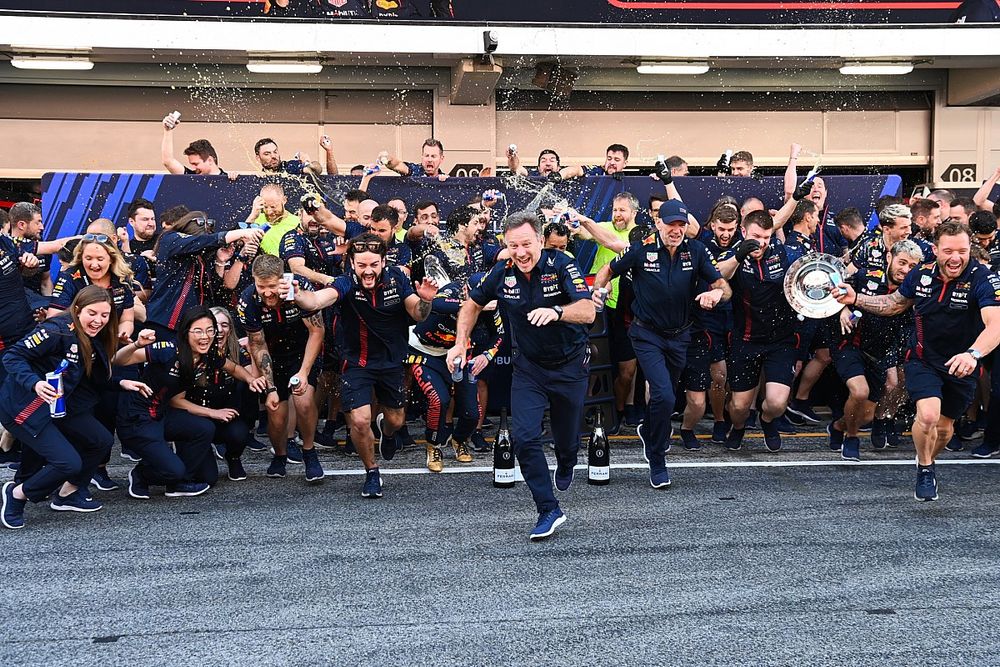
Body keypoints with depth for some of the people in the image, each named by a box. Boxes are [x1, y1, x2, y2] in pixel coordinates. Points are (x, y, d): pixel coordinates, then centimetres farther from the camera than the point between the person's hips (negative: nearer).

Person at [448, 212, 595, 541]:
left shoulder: (561, 265, -21)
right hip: (529, 366, 2)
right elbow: (472, 305, 10)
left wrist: (556, 312, -50)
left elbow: (588, 312, -32)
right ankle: (549, 510, -4)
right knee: (524, 437, -14)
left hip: (570, 364, -2)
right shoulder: (502, 273, -10)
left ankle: (565, 466, 53)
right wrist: (460, 343, 1)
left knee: (566, 437, 14)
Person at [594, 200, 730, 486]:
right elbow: (609, 270, 2)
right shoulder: (642, 250, -13)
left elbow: (724, 288, -9)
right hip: (647, 335, -3)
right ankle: (656, 461, 2)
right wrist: (598, 289, -19)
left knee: (668, 395, 20)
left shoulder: (696, 251, -8)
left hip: (680, 335, 4)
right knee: (664, 395, -18)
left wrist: (717, 293, -32)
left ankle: (648, 431, 54)